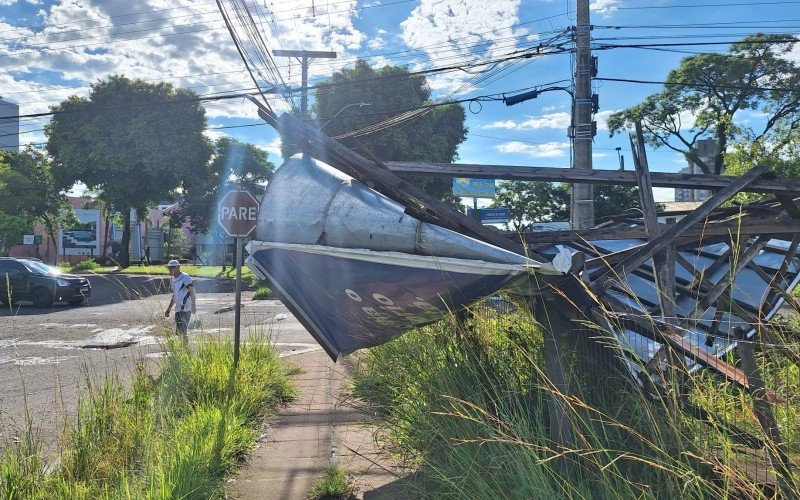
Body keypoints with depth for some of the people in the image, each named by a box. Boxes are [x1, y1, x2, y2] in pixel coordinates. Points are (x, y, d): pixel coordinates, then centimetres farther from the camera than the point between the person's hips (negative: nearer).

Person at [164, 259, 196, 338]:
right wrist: (168, 309, 26)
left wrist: (193, 305, -27)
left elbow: (192, 292, -16)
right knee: (178, 331, 10)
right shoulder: (173, 279, 17)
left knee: (183, 330, -14)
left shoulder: (185, 277, -8)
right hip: (178, 309, 9)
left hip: (185, 309, -9)